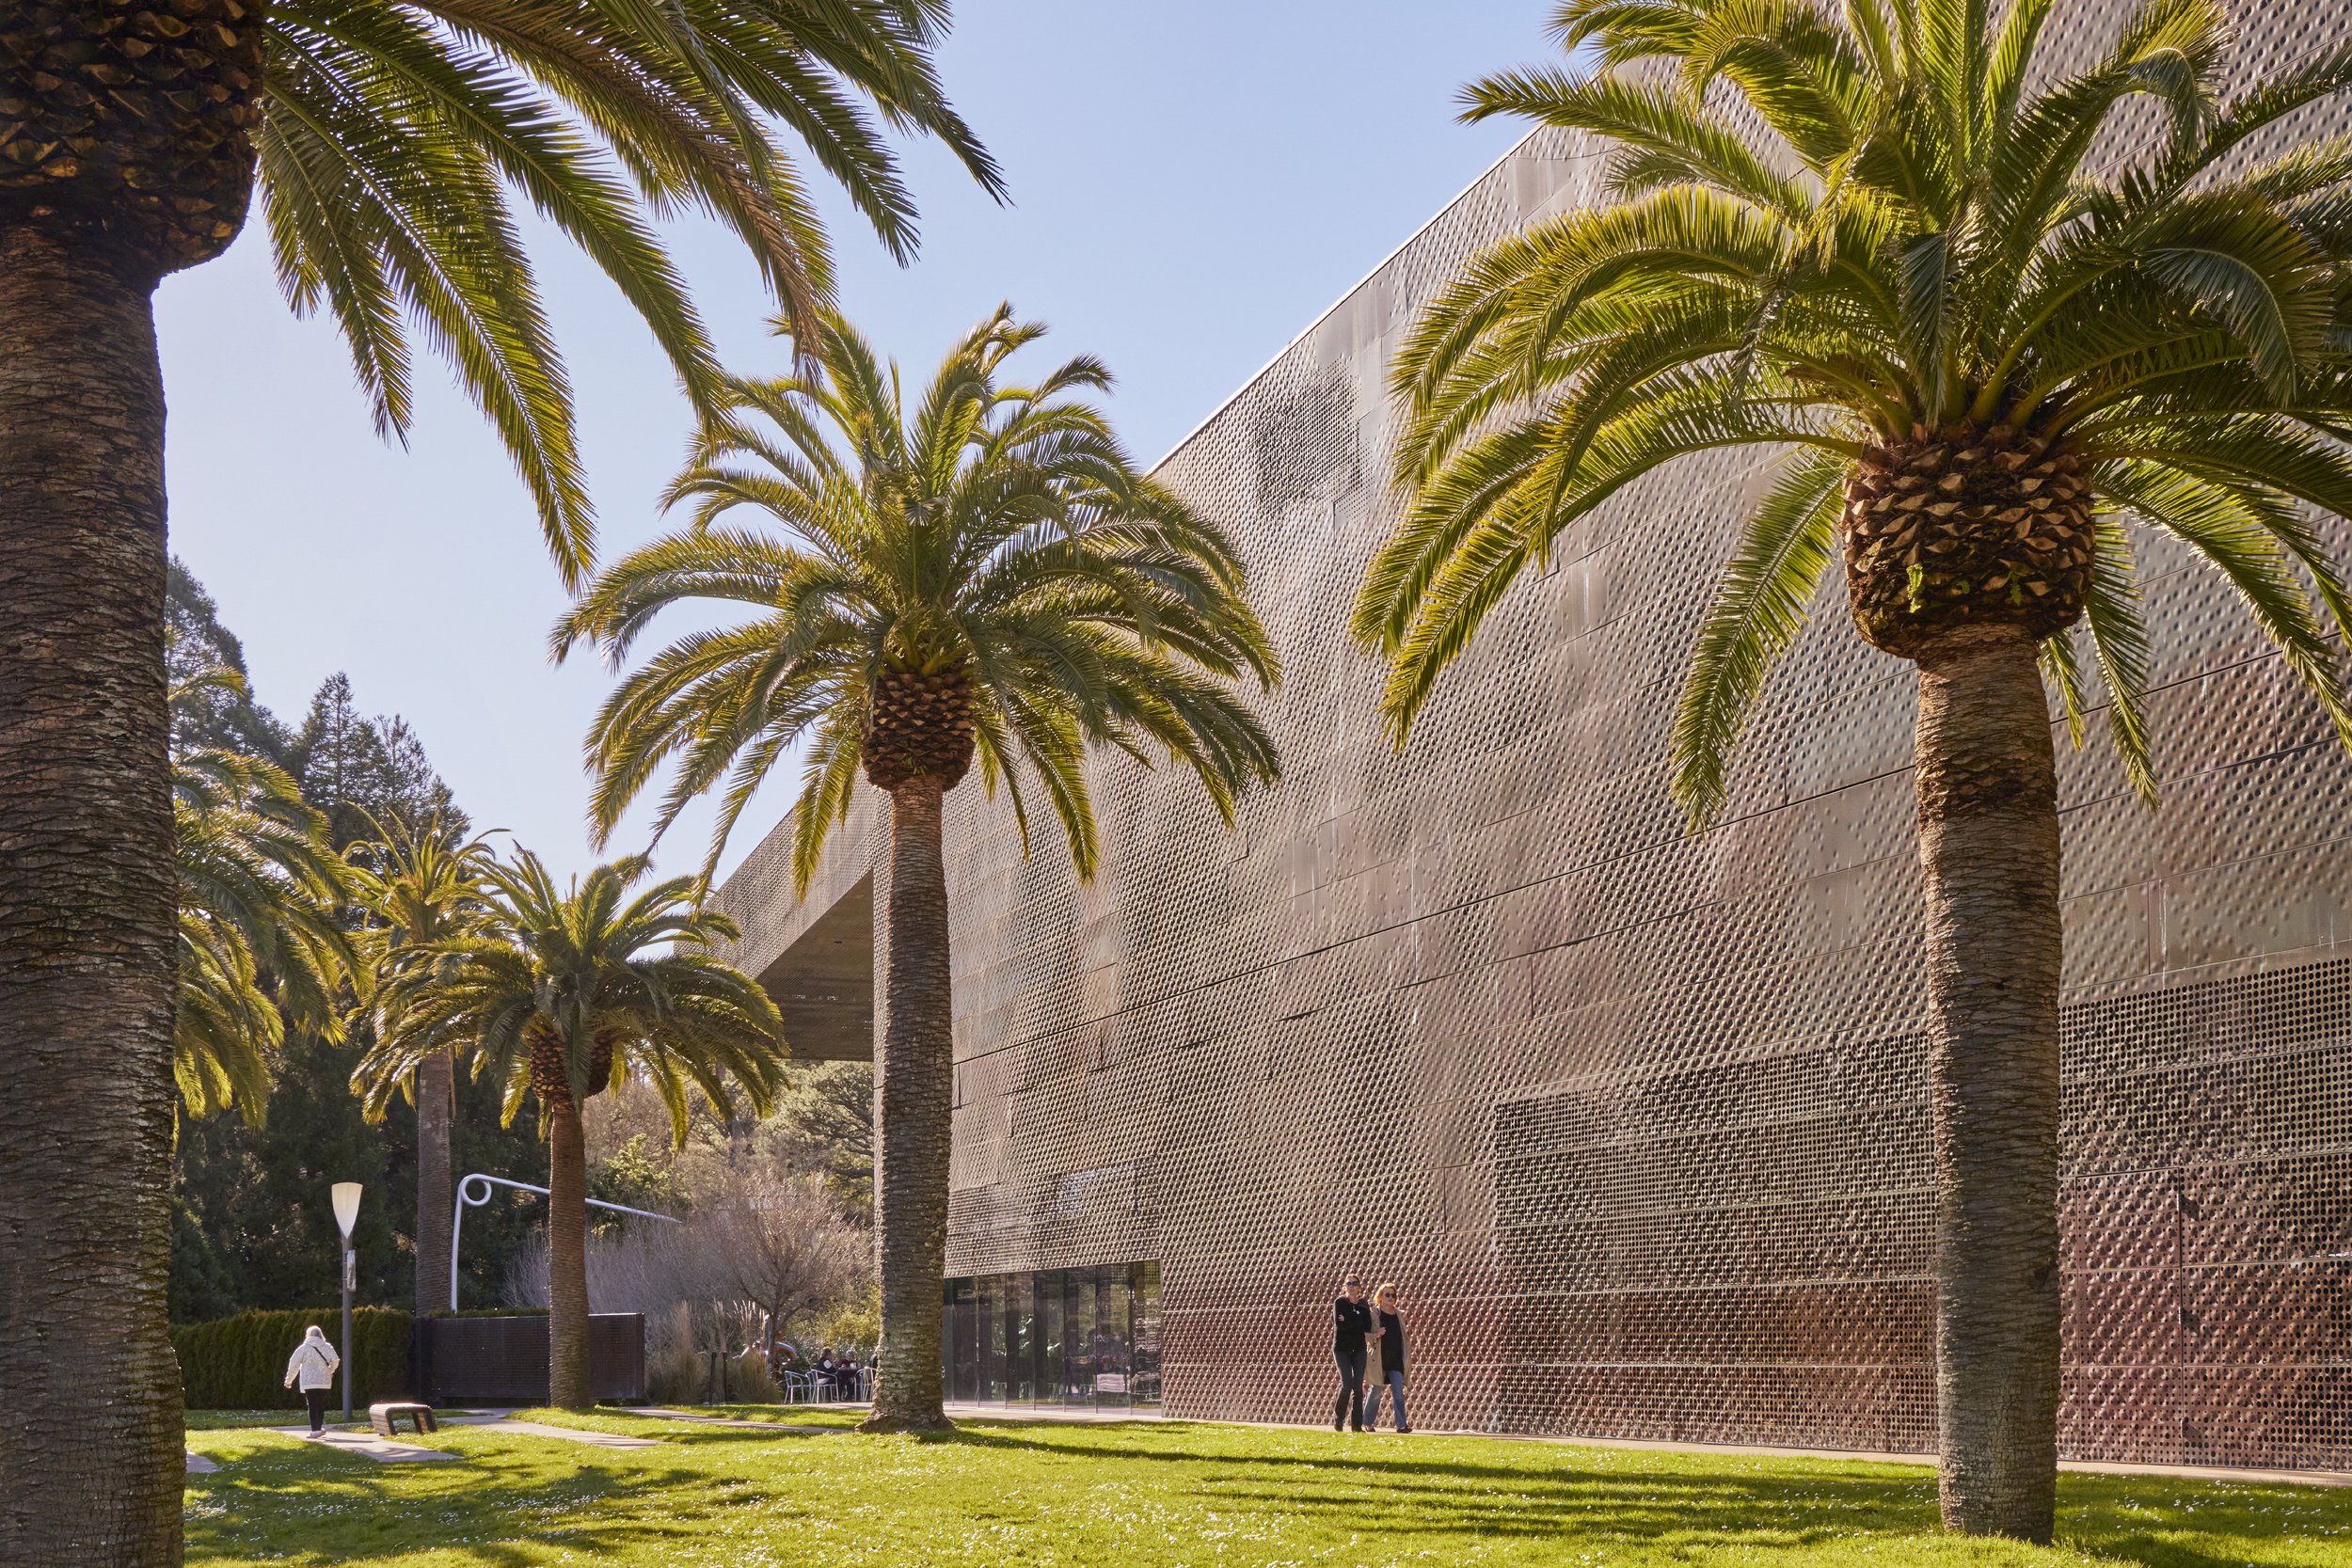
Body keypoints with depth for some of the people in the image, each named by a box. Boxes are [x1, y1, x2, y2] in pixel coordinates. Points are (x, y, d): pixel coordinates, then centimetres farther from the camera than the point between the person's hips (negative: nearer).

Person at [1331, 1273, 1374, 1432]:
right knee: (1347, 1384, -13)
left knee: (1358, 1386, -2)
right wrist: (1357, 1324, -12)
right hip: (1342, 1349, -3)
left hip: (1359, 1349, 3)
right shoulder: (1339, 1303, -2)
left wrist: (1348, 1322, -12)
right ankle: (1338, 1420, 2)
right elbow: (1339, 1324, -16)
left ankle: (1357, 1424, 2)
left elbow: (1368, 1327, -6)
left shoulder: (1364, 1305, 7)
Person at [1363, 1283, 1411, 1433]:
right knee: (1375, 1391, 5)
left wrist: (1406, 1357, 11)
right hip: (1379, 1359, -3)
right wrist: (1376, 1335, -24)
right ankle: (1368, 1422, 20)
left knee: (1398, 1392, -5)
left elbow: (1403, 1337, 16)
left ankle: (1402, 1424, -9)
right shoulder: (1373, 1314, -4)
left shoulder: (1399, 1315, 10)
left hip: (1396, 1360, 3)